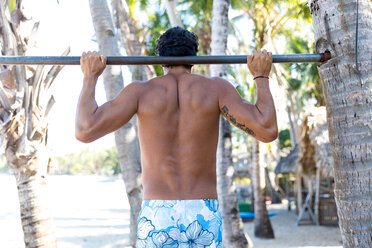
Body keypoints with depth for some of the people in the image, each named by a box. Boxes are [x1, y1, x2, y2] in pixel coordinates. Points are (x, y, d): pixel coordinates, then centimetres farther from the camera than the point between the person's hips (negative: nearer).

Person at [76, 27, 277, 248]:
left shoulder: (141, 91, 1)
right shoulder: (215, 87, 2)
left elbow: (85, 131, -7)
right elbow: (268, 131, -6)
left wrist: (91, 76, 7)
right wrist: (261, 76, 7)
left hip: (157, 215, 0)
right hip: (205, 215, 1)